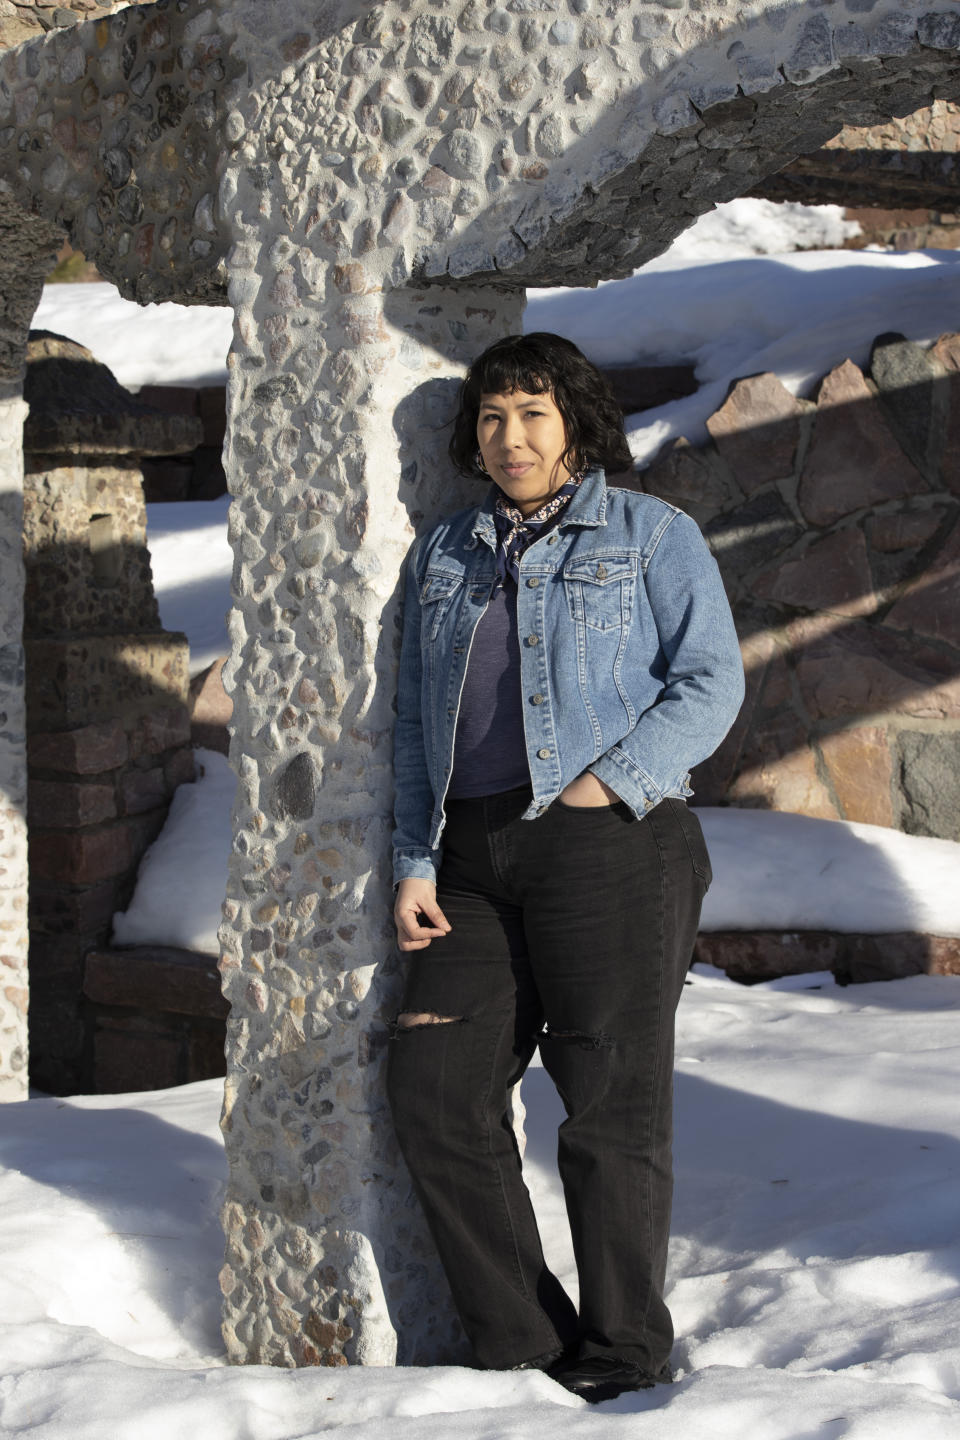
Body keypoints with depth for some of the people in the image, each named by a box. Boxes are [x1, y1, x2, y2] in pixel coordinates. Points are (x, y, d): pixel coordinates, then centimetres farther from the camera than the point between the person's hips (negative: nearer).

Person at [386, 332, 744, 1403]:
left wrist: (605, 783, -15)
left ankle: (622, 1362, 8)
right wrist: (414, 863, 7)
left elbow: (710, 681, -3)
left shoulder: (651, 534, 6)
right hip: (475, 859, 5)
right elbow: (416, 722, 19)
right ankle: (521, 1348, 5)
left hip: (610, 843, -5)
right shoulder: (443, 555, 20)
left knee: (610, 1104, -4)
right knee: (435, 1085, -5)